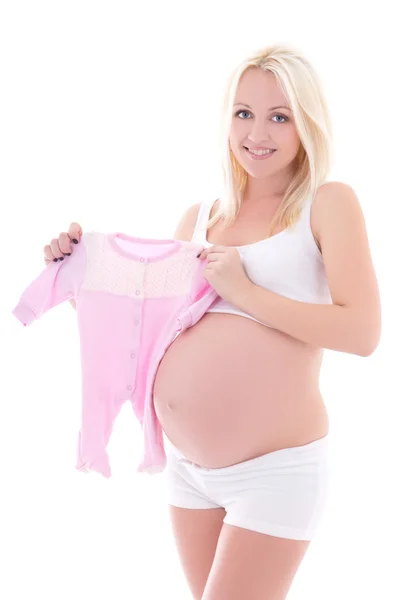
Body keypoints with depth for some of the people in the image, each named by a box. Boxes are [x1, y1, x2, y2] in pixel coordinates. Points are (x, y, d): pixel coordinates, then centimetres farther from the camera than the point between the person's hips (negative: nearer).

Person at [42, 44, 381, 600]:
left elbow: (362, 332, -17)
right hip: (188, 466, 6)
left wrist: (244, 291, -18)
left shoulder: (328, 203, -5)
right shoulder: (199, 218, 9)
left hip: (275, 470, -5)